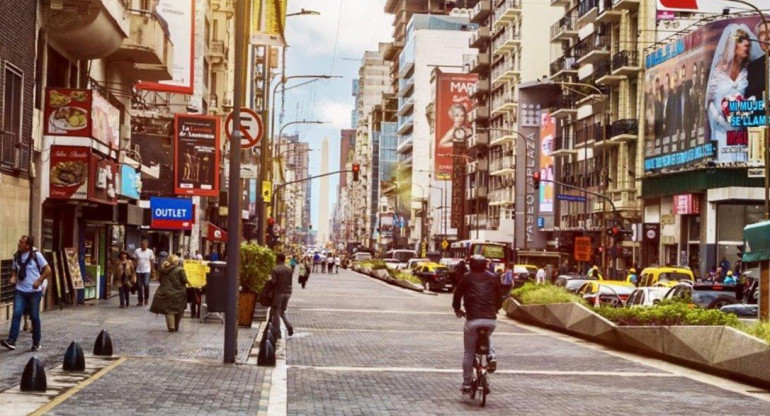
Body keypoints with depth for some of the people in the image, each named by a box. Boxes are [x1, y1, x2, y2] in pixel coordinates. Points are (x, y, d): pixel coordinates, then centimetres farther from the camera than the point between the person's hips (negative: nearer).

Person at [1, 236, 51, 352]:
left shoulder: (36, 255, -9)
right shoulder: (17, 256, 5)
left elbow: (48, 270, -6)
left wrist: (39, 281, -15)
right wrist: (13, 277, 0)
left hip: (34, 291, -3)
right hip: (20, 291, 4)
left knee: (34, 316, 4)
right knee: (16, 314, -10)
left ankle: (36, 342, 16)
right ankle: (11, 341, -17)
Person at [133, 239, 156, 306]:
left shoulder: (150, 252, 1)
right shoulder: (137, 251, 0)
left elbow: (152, 261, 7)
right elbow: (135, 261, 5)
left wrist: (152, 270, 5)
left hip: (146, 271, -2)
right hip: (139, 271, 2)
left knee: (146, 284, -18)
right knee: (139, 286, 5)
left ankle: (146, 298, 3)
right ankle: (140, 301, 15)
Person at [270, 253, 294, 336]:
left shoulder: (275, 269, -12)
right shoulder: (289, 270, 6)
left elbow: (273, 282, -16)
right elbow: (290, 282, 8)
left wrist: (270, 278, 4)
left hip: (279, 292, -6)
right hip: (287, 292, 6)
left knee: (276, 312, 5)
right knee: (282, 312, 18)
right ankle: (289, 326, -1)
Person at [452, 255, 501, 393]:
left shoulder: (466, 277, 7)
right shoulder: (493, 278, 13)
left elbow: (457, 295, 12)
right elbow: (499, 299, 18)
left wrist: (457, 310, 30)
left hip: (472, 319, -2)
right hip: (491, 319, 2)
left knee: (468, 353, 10)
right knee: (487, 337, 35)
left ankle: (467, 383, 12)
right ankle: (491, 356, 8)